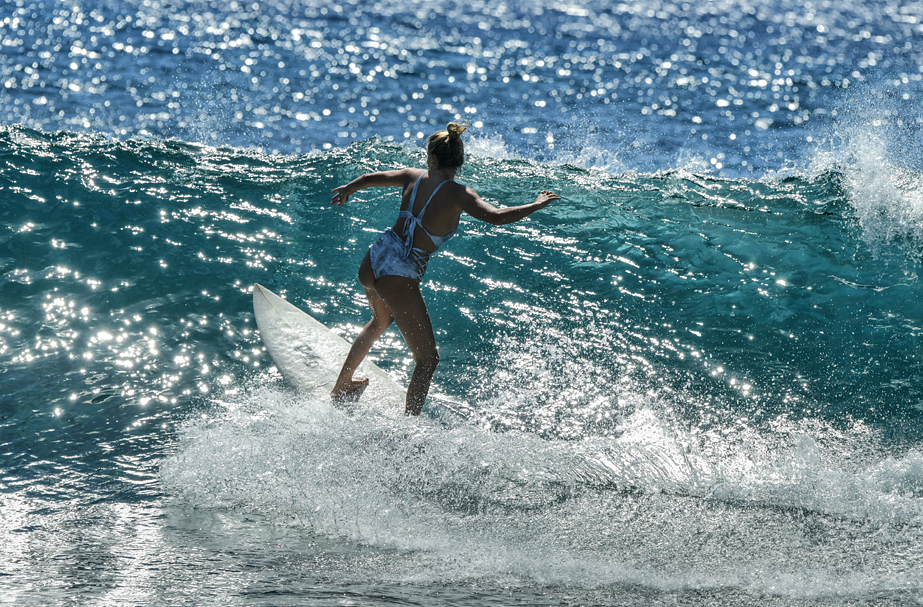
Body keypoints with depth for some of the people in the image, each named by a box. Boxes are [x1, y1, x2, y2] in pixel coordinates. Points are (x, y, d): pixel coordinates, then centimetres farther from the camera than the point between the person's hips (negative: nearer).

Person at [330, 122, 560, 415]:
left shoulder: (413, 177, 4)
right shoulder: (458, 194, -13)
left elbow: (369, 178, 19)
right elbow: (496, 217, -26)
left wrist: (347, 190, 41)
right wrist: (537, 205, -11)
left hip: (372, 262, 7)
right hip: (399, 278, -7)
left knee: (381, 320, 39)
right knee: (427, 359, 5)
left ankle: (341, 386, 54)